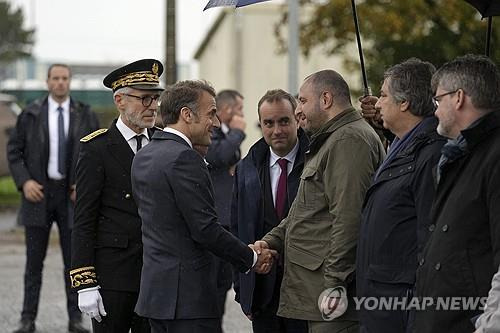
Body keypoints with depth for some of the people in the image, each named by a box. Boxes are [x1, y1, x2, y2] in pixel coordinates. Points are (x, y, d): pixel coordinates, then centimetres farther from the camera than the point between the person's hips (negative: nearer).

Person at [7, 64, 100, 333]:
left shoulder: (85, 116, 4)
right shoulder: (30, 115, 2)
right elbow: (14, 151, 3)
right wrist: (24, 182, -10)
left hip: (71, 193, 1)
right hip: (39, 192, 0)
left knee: (74, 259, 3)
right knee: (34, 261, 3)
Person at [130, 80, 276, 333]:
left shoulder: (143, 156, 13)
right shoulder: (184, 158, -15)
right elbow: (206, 230, -18)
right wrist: (252, 258, -6)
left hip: (155, 288, 10)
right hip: (187, 293, -10)